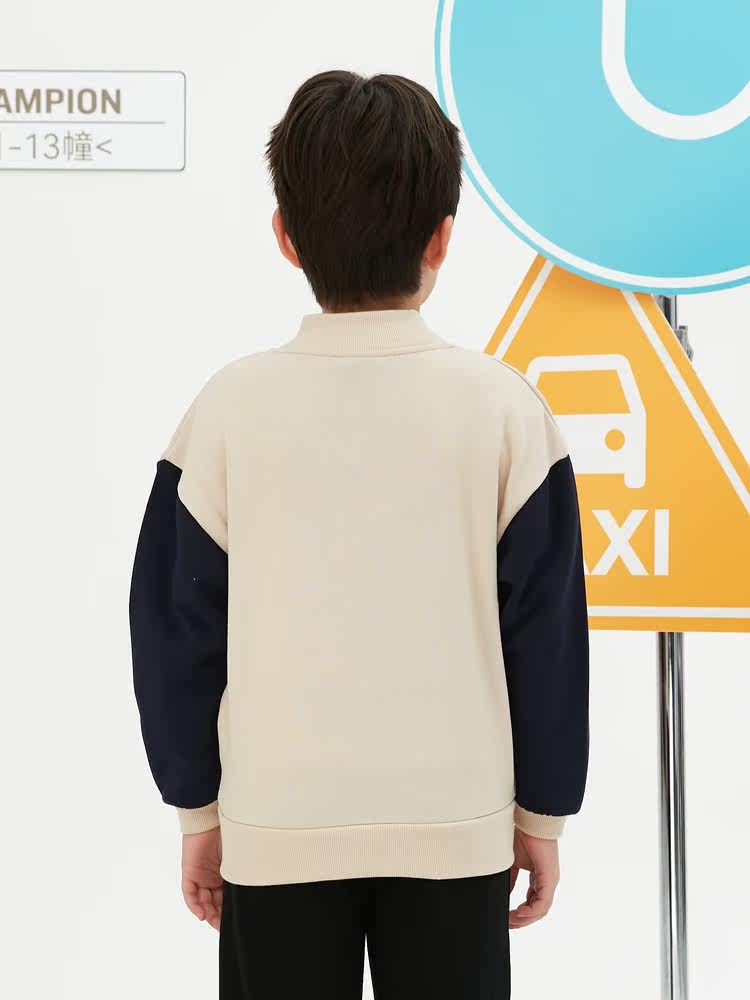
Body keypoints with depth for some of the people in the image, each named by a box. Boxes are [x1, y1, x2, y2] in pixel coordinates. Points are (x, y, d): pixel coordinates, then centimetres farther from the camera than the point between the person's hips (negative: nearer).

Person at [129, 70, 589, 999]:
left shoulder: (230, 406, -9)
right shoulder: (503, 405, -9)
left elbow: (178, 627, -3)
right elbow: (545, 633, -5)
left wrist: (197, 810, 10)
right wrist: (542, 813, 8)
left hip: (278, 826, 0)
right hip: (455, 823, 0)